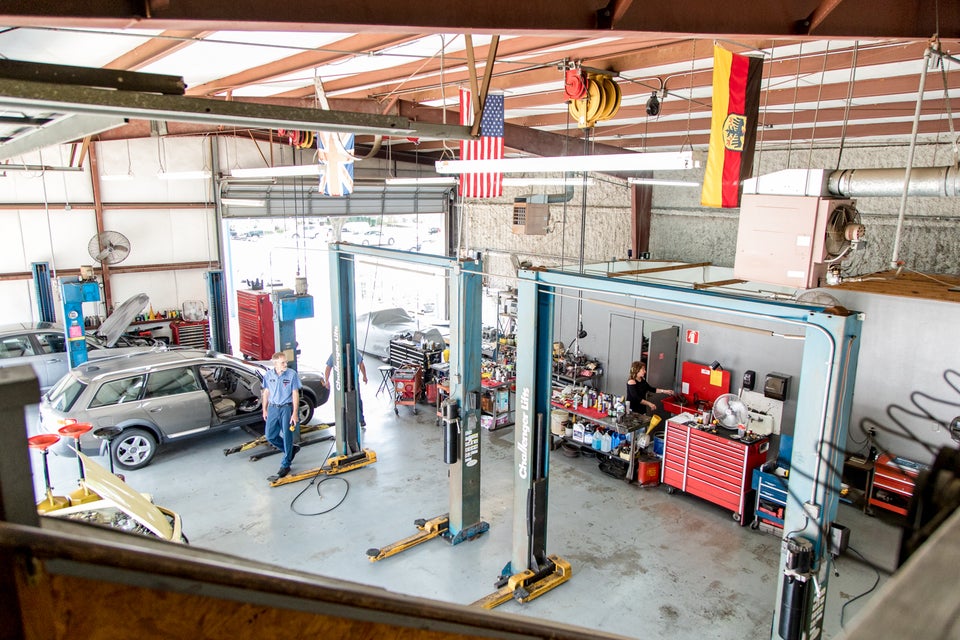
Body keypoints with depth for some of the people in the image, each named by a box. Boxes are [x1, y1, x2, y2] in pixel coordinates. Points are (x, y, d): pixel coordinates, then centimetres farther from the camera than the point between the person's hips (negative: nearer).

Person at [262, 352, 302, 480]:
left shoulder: (292, 374, -10)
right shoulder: (268, 375, 0)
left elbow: (295, 394, -8)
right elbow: (266, 393, 11)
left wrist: (294, 413, -11)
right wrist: (264, 410, 12)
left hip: (286, 408, -4)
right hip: (272, 408, 4)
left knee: (287, 436, 1)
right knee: (270, 436, 7)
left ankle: (285, 464, 15)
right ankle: (291, 450, 30)